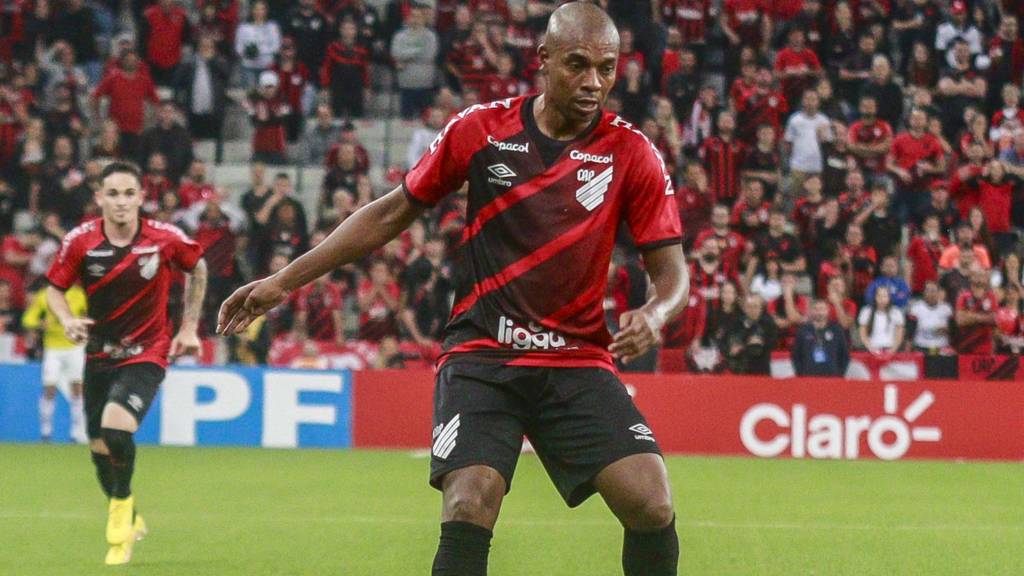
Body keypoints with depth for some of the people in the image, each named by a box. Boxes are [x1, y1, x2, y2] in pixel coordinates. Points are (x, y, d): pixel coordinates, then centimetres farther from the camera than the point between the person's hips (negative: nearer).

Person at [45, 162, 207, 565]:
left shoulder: (166, 240, -13)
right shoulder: (80, 241, -10)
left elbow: (197, 268, 8)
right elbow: (55, 289, 2)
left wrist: (189, 327, 7)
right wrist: (67, 320, -19)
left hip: (147, 354, -3)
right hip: (100, 354, 3)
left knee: (116, 428, -26)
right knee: (100, 448, 8)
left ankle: (122, 508, 2)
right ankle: (129, 521, 35)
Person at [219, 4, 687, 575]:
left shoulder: (633, 153, -3)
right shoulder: (480, 130, -2)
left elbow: (672, 271, 1)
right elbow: (392, 214, 9)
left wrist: (654, 314, -24)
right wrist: (285, 281, 9)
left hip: (580, 363, 1)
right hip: (481, 356, -1)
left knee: (653, 507, -17)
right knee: (468, 510, -22)